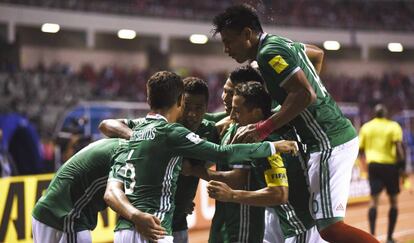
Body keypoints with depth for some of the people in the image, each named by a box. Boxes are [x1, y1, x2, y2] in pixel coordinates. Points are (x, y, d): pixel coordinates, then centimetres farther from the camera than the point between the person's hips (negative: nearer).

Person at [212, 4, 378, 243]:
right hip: (339, 133, 10)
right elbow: (317, 53, 33)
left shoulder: (269, 53, -15)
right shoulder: (282, 43, 14)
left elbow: (305, 95, -26)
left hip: (329, 143, -10)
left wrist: (263, 129, -22)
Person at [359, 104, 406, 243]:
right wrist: (402, 166, -11)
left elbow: (360, 148, 9)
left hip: (373, 164, 2)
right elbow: (399, 147, -12)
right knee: (393, 201, 10)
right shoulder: (393, 126, -1)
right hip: (390, 164, -2)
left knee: (374, 199, 0)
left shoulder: (365, 127, 8)